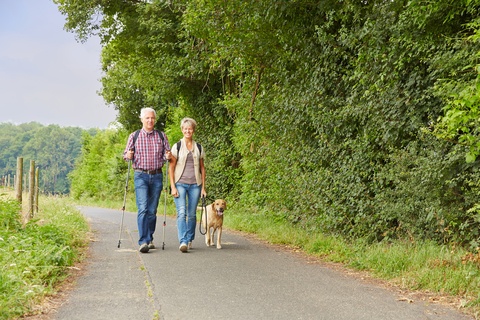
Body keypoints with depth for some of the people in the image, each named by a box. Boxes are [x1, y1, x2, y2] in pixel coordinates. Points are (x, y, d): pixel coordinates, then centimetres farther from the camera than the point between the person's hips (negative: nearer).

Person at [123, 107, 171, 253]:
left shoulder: (161, 136, 10)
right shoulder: (134, 136, 6)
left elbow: (166, 154, 15)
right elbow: (126, 155, 10)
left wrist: (168, 156, -8)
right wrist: (128, 156, -13)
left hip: (157, 176, 2)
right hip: (141, 176, -2)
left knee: (152, 210, 7)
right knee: (143, 209, -14)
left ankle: (150, 239, 19)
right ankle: (143, 242, -18)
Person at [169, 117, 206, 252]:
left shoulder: (199, 148, 11)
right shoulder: (177, 146, 3)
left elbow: (202, 168, 15)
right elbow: (171, 167, 1)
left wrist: (203, 187, 9)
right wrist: (173, 187, -7)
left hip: (195, 185, 3)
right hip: (180, 184, -3)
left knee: (192, 214, 6)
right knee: (181, 212, -15)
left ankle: (189, 240, 20)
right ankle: (183, 242, -22)